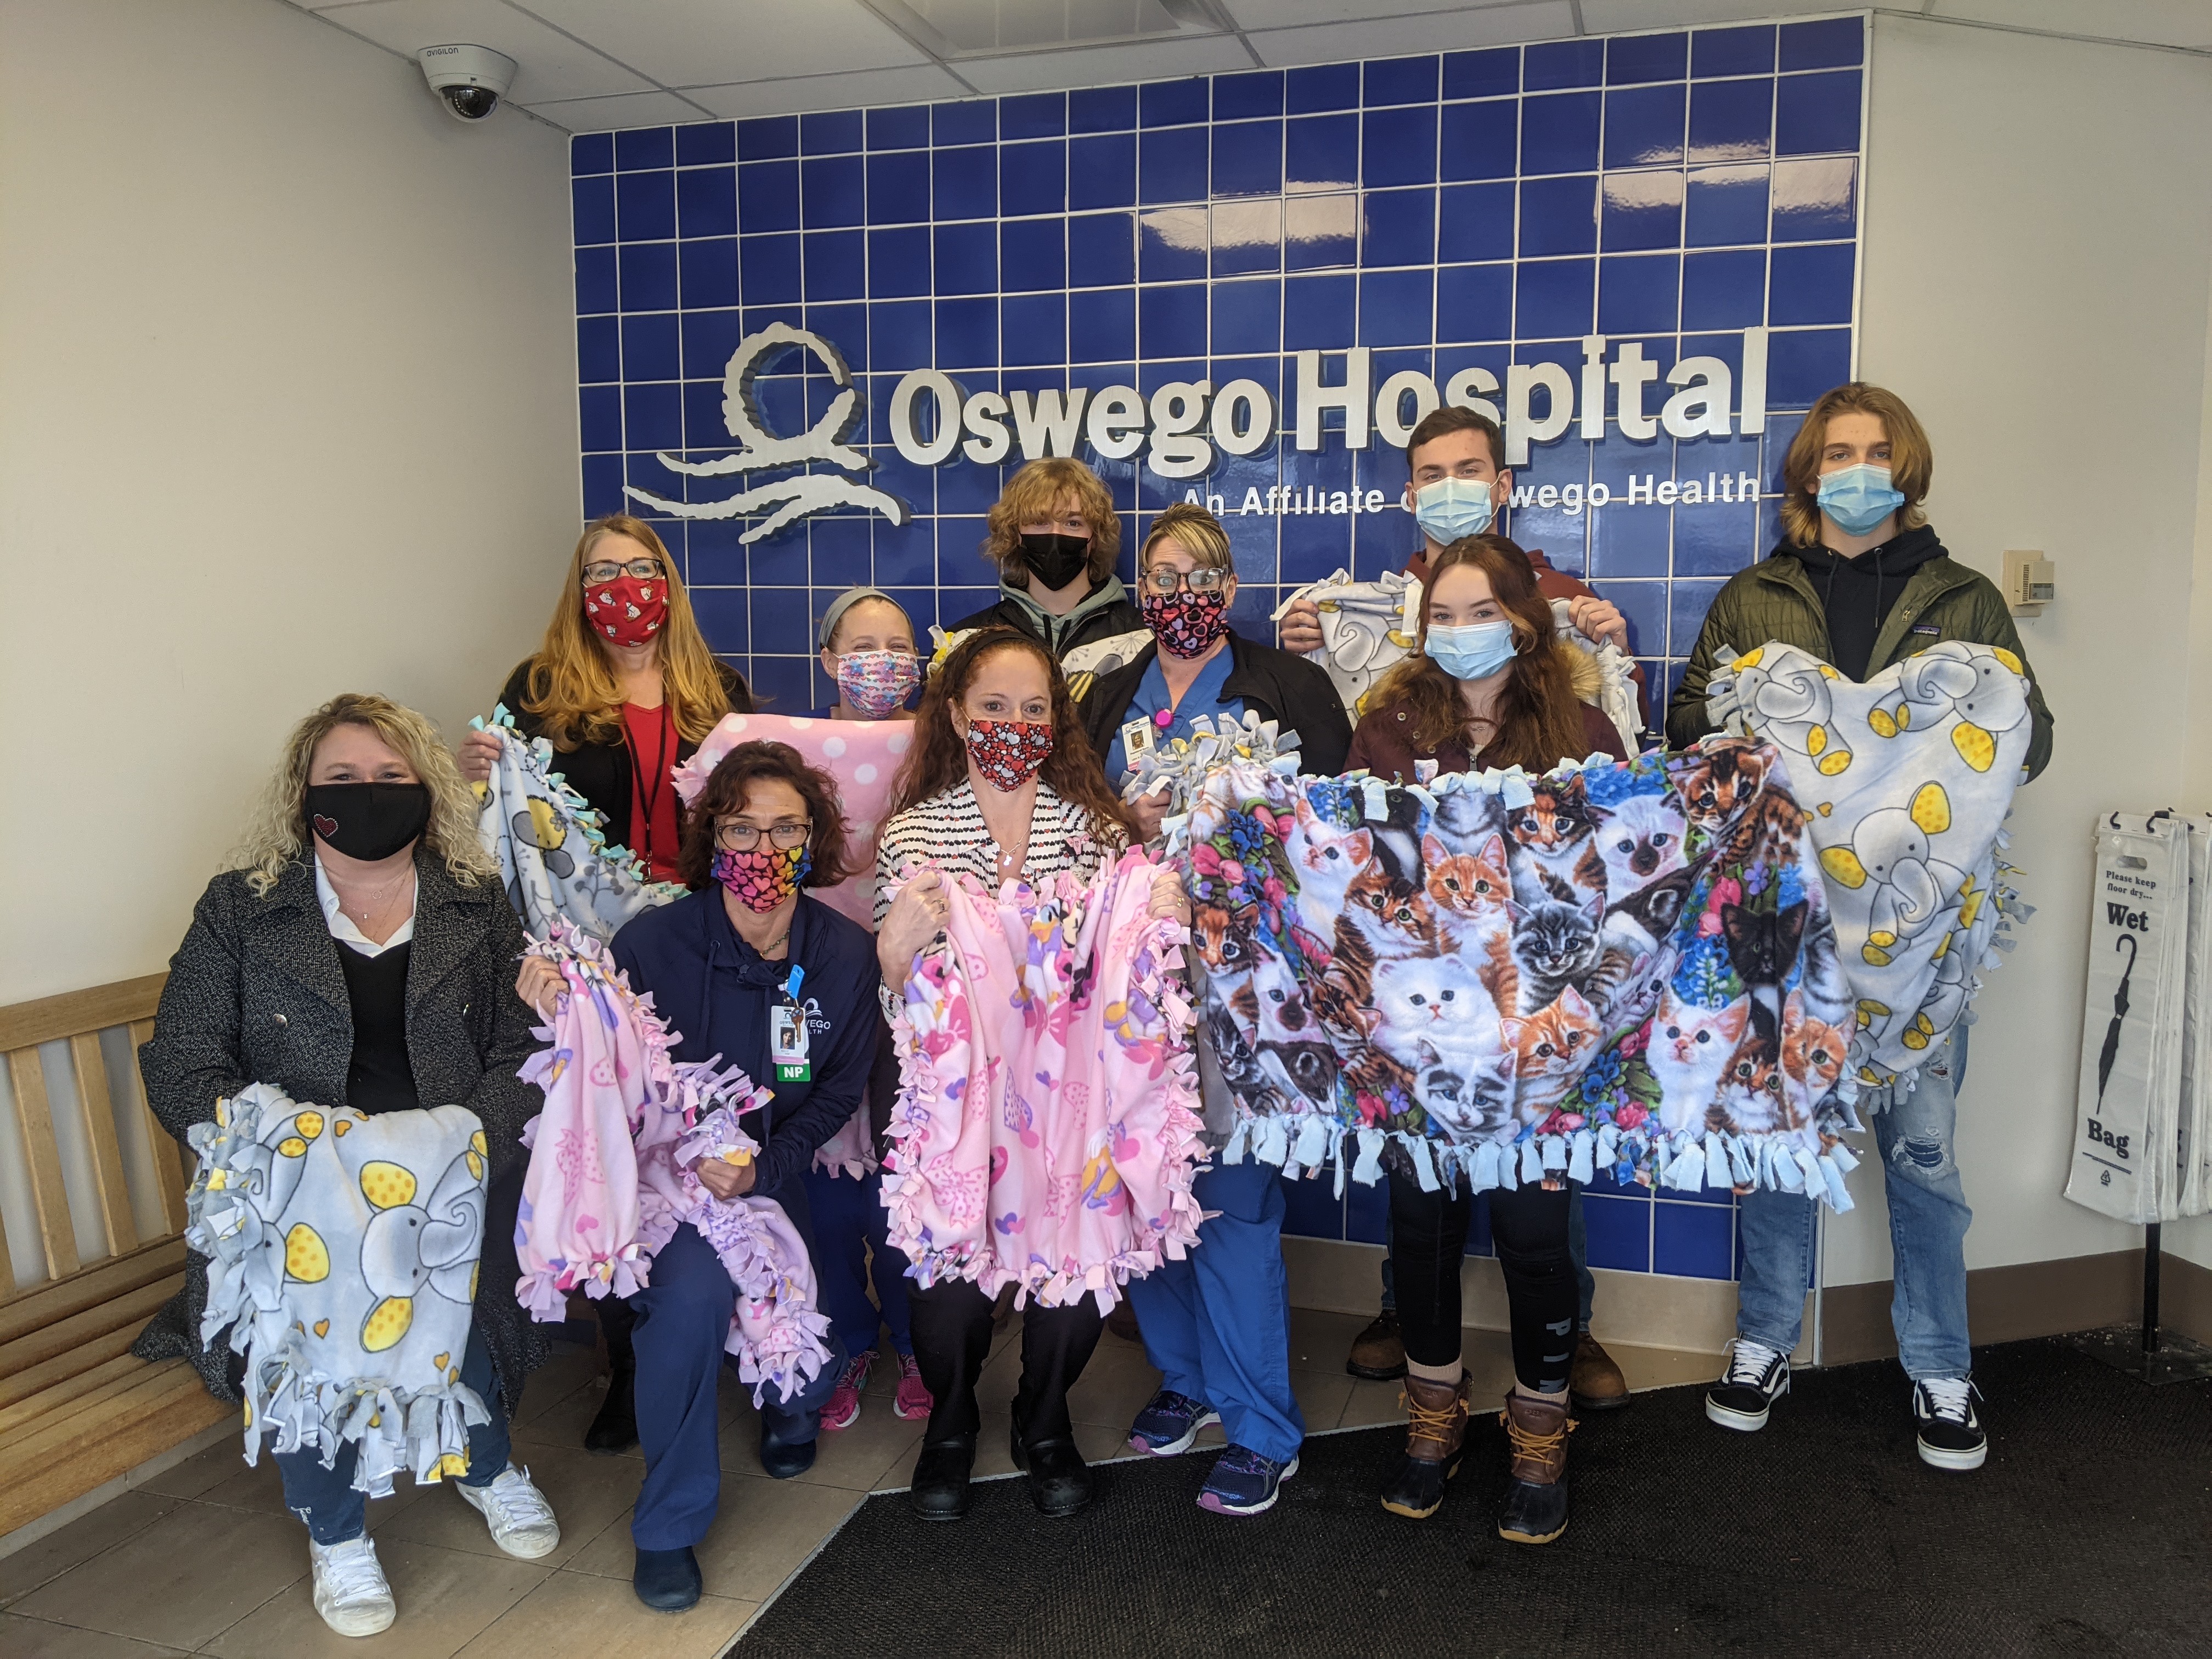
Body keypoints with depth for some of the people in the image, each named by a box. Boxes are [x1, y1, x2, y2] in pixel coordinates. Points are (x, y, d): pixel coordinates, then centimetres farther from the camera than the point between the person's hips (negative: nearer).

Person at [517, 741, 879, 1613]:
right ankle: (668, 1526, -5)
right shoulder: (653, 943, -16)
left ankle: (790, 1402, 41)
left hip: (786, 1175, 3)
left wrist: (762, 1170, -15)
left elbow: (840, 1093, 0)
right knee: (693, 1290, -31)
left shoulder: (845, 952, -6)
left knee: (813, 1362, -5)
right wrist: (561, 1010, -31)